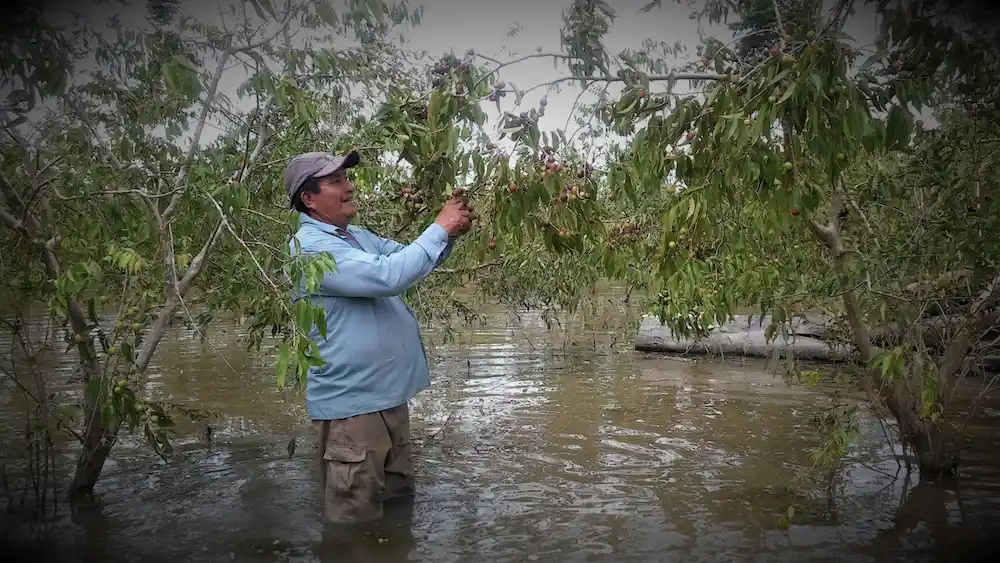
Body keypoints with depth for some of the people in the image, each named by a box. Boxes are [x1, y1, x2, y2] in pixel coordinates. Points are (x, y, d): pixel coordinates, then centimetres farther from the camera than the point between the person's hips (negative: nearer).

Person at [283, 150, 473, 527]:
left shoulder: (359, 237, 10)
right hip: (352, 404, -9)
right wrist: (439, 229, -20)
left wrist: (450, 233, -3)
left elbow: (411, 261, 16)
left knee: (399, 502, 24)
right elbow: (388, 276, -29)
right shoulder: (309, 246, -19)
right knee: (358, 520, 5)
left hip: (388, 395, 9)